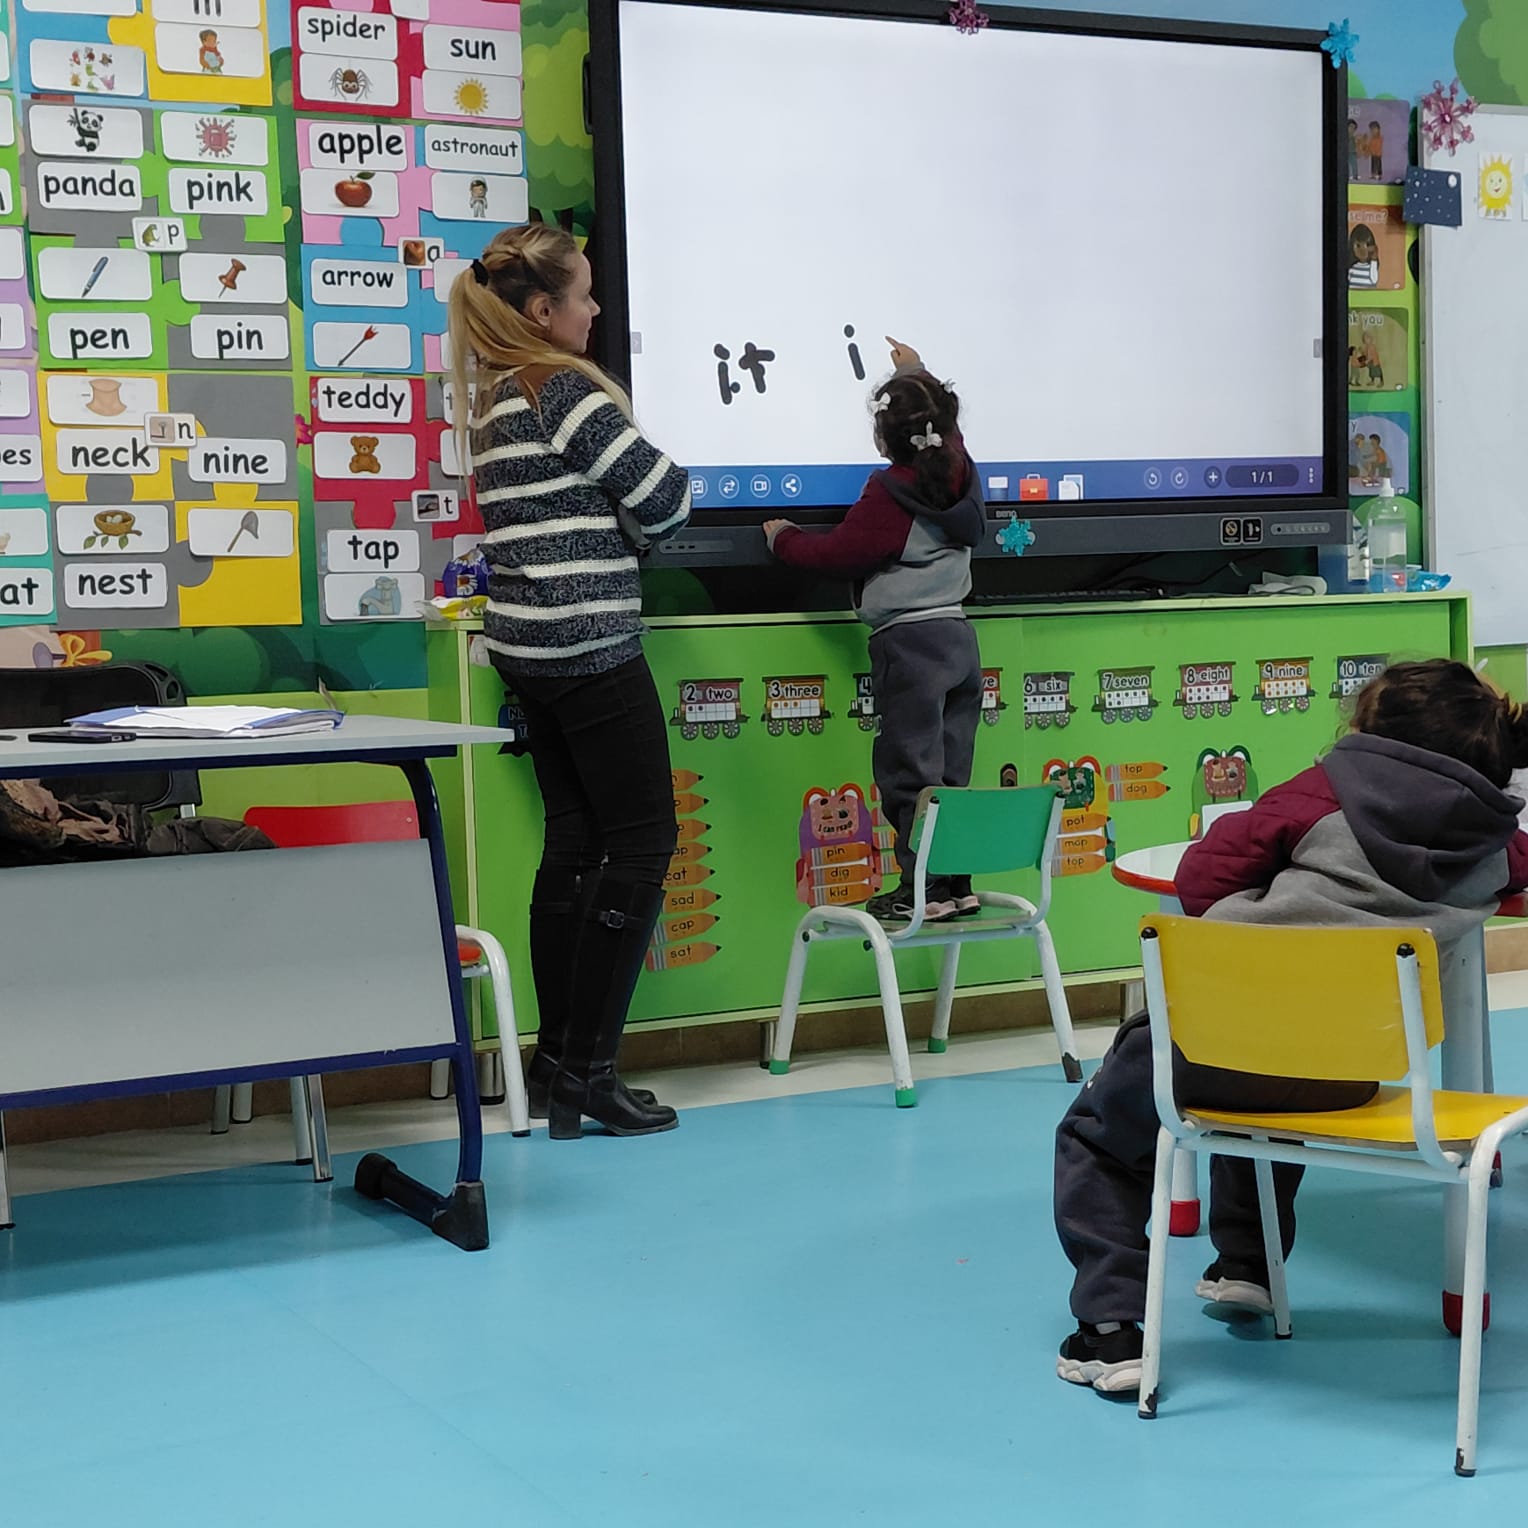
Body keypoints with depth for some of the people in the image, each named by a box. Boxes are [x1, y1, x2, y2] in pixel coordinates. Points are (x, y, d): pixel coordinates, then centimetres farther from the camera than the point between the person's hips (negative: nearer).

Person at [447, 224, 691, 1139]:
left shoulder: (491, 401, 13)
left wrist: (630, 525, 7)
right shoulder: (568, 392, -14)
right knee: (643, 841, -3)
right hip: (591, 647, -9)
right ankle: (587, 1071, -3)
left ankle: (556, 1060, 17)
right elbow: (665, 500, -11)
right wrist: (669, 491, 10)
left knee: (573, 841, 13)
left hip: (528, 648, 9)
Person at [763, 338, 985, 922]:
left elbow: (840, 553, -13)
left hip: (908, 643, -7)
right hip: (958, 637, 8)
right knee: (949, 772, 11)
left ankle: (924, 888, -3)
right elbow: (945, 427, 27)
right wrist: (916, 374, 43)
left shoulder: (889, 494, -14)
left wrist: (784, 538, 5)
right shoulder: (958, 473, 6)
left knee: (910, 771, -3)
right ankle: (956, 883, 13)